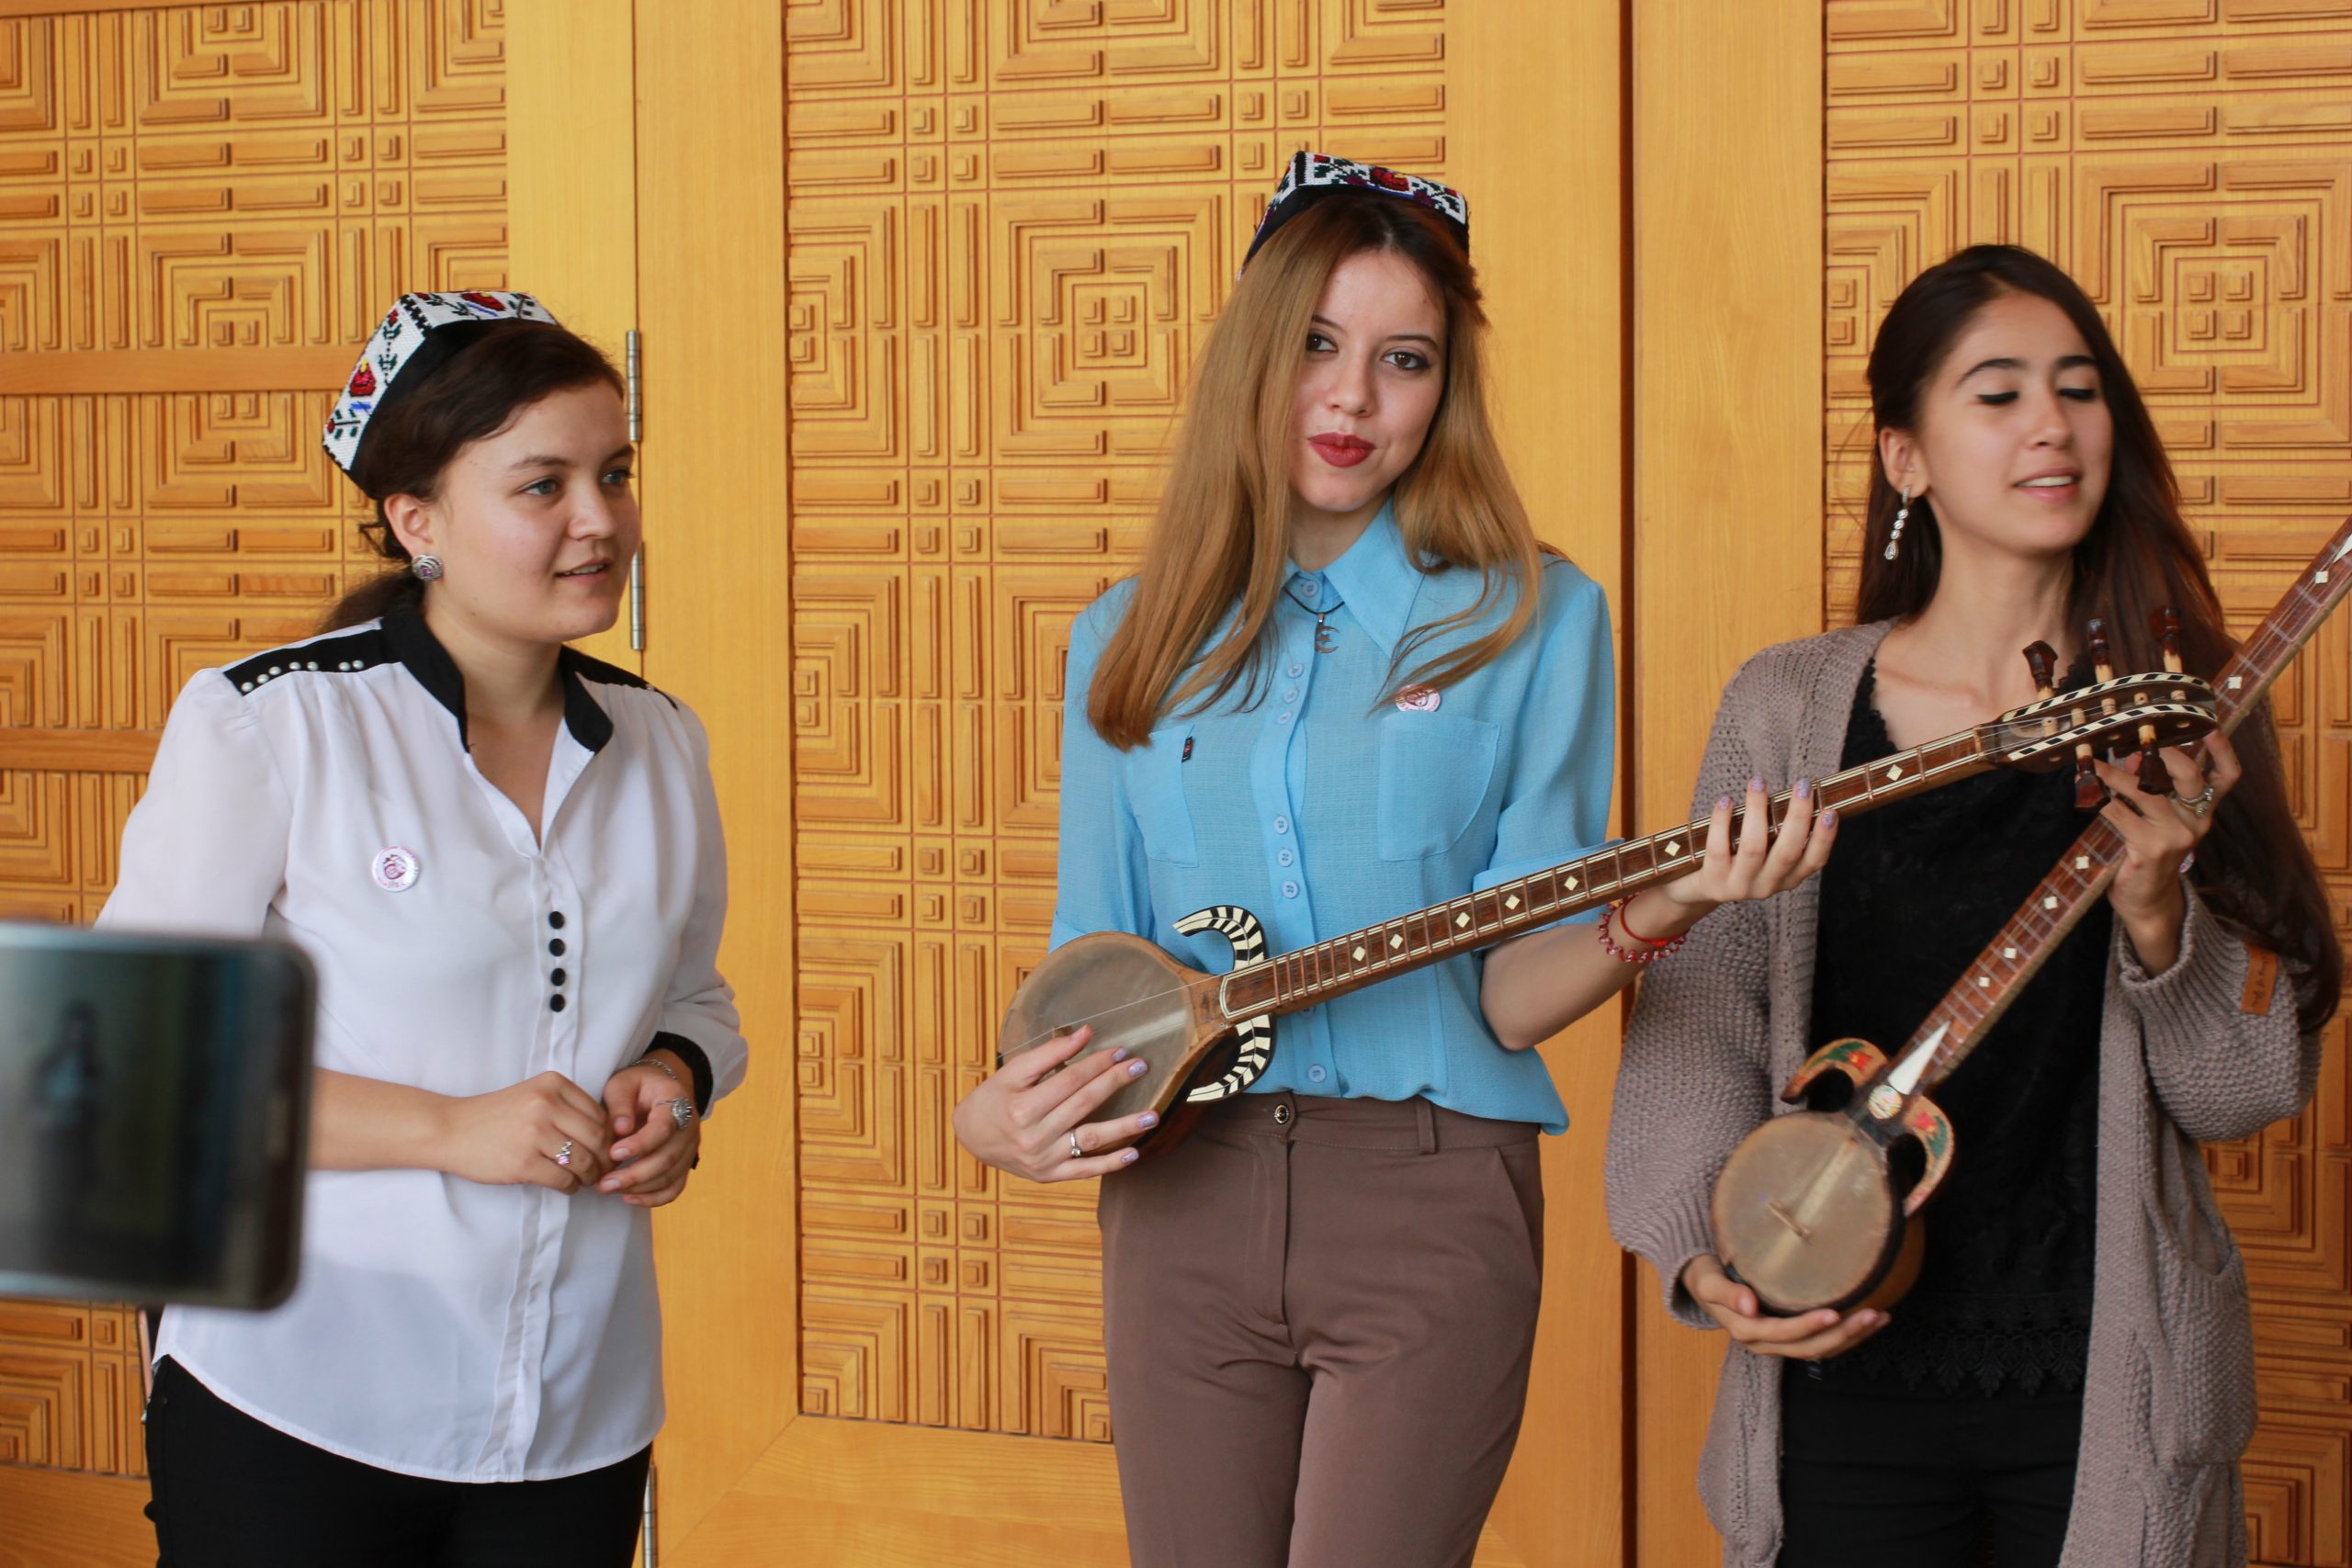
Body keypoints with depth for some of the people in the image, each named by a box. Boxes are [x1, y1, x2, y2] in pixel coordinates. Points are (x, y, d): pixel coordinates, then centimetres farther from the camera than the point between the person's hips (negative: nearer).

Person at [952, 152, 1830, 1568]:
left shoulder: (1531, 619, 1)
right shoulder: (1130, 644, 10)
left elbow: (1514, 993, -5)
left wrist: (1657, 910, -24)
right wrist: (1002, 1111, -7)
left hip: (1428, 1199, -3)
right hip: (1180, 1198, 3)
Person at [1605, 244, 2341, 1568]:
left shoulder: (2181, 724, 1)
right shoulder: (1786, 709, 0)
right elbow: (1701, 1015, 2)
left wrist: (2158, 914, -19)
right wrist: (1704, 1250, -13)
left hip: (2113, 1391, 0)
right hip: (1845, 1372, 0)